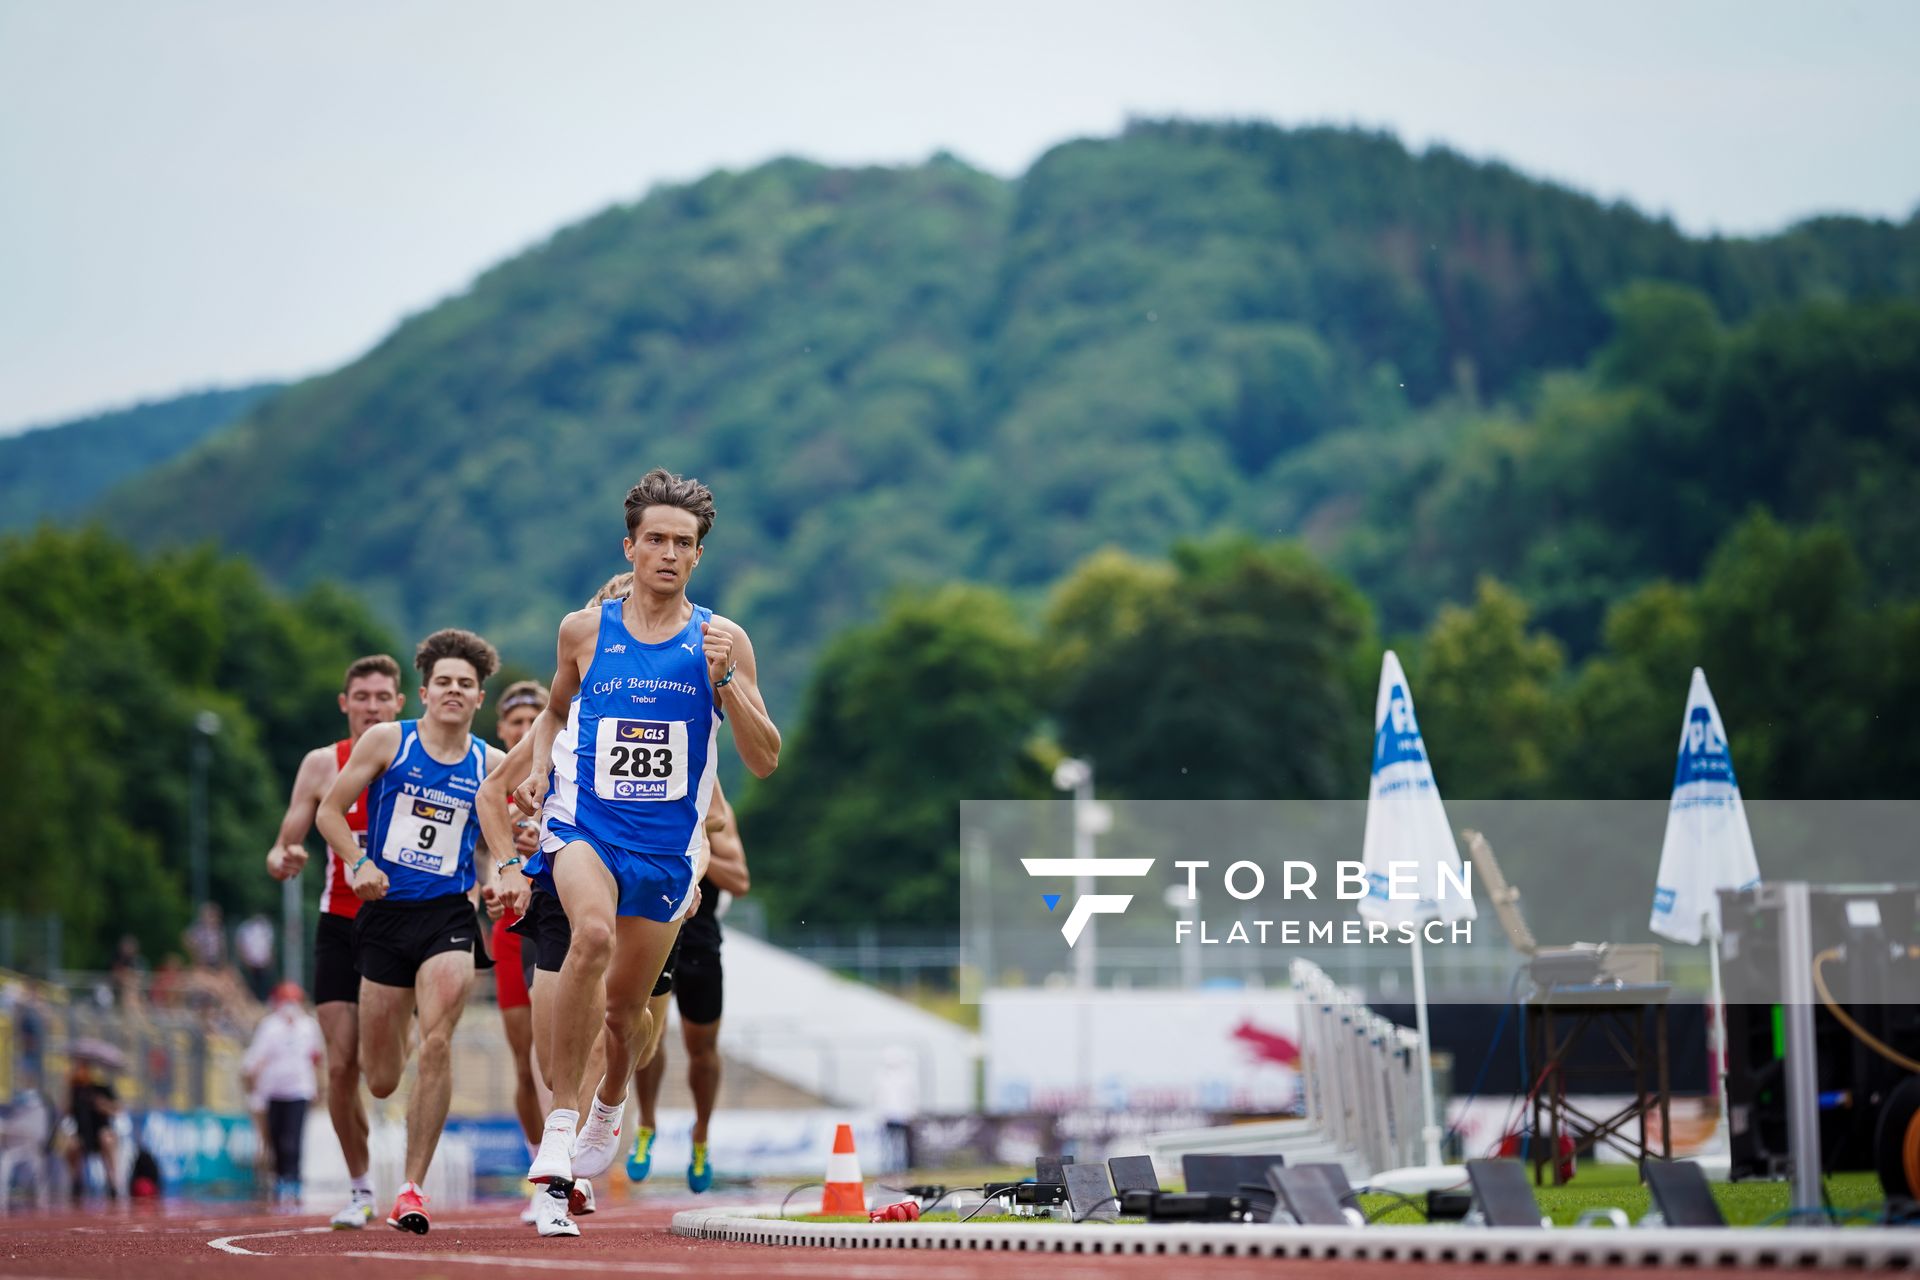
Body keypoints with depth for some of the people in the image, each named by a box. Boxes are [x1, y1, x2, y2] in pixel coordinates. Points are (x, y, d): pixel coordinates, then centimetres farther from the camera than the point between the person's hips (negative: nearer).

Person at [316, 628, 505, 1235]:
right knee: (381, 1081, 5)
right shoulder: (386, 741, 1)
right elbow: (330, 810, 5)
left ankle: (412, 1188, -13)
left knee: (436, 1043, -21)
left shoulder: (491, 764, 6)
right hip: (384, 912, 0)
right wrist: (359, 863, -11)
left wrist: (491, 880, -2)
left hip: (448, 913, 0)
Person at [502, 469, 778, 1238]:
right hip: (583, 820, -1)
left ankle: (610, 1103, 47)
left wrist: (724, 679, -16)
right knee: (593, 932, -33)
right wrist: (539, 767, 2)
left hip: (667, 840, 2)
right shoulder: (585, 629, 1)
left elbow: (764, 761, -4)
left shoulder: (723, 640, -2)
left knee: (627, 1003, 12)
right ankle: (559, 1123, -28)